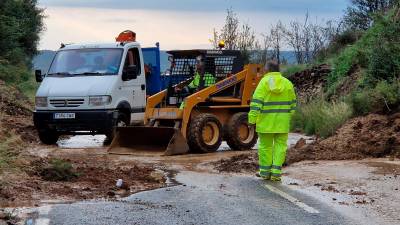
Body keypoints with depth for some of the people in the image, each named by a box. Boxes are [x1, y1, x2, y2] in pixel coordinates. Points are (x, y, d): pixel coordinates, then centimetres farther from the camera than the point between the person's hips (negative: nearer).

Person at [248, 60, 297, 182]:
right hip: (282, 121, 2)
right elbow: (292, 103, 12)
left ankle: (265, 171, 14)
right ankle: (276, 172, -1)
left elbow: (256, 102, -12)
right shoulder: (287, 83, 5)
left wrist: (252, 119, -11)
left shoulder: (264, 82, -6)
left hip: (266, 121, -2)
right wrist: (289, 117, 23)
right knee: (280, 145, 5)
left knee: (265, 145, 8)